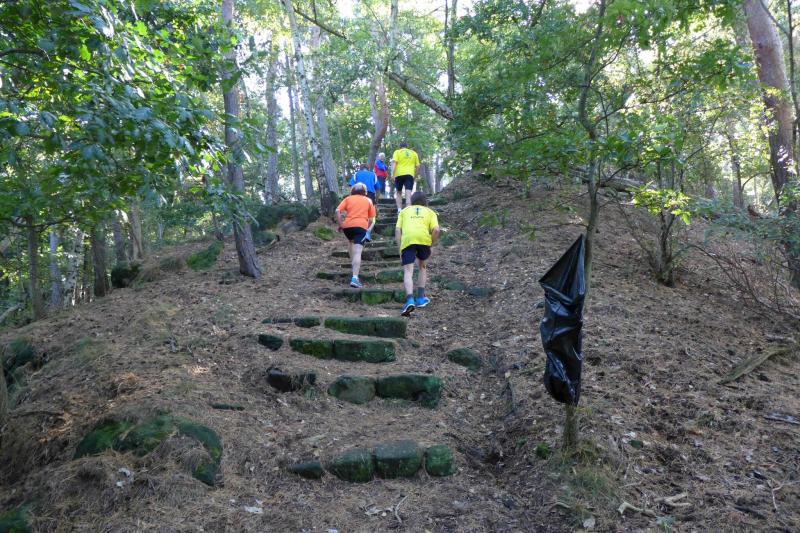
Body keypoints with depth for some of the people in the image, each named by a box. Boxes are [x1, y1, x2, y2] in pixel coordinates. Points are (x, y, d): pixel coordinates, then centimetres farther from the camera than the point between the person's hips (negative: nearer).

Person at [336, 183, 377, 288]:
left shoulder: (348, 198, 19)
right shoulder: (368, 200, 20)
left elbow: (338, 211, 2)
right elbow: (371, 219, 13)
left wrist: (340, 224, 10)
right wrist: (369, 228, 29)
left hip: (347, 225, 2)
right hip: (361, 226, -2)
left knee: (350, 241, 35)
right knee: (357, 252, -13)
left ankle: (353, 263, 37)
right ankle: (354, 278, -27)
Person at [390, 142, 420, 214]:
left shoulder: (397, 152, 8)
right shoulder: (414, 153, 17)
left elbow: (394, 162, -7)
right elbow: (417, 166, 14)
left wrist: (392, 173, -13)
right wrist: (415, 176, 23)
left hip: (399, 174, -1)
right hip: (410, 174, 1)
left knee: (398, 192, 15)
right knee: (408, 194, -7)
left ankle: (399, 210, 7)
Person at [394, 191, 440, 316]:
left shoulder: (404, 211, 29)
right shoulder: (430, 212, 26)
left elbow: (397, 230, 14)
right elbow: (436, 230, 6)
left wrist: (400, 249, 14)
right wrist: (431, 245, 16)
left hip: (407, 239, -1)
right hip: (424, 239, 1)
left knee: (408, 272, -5)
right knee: (423, 266, 25)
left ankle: (410, 300, -27)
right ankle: (420, 298, 23)